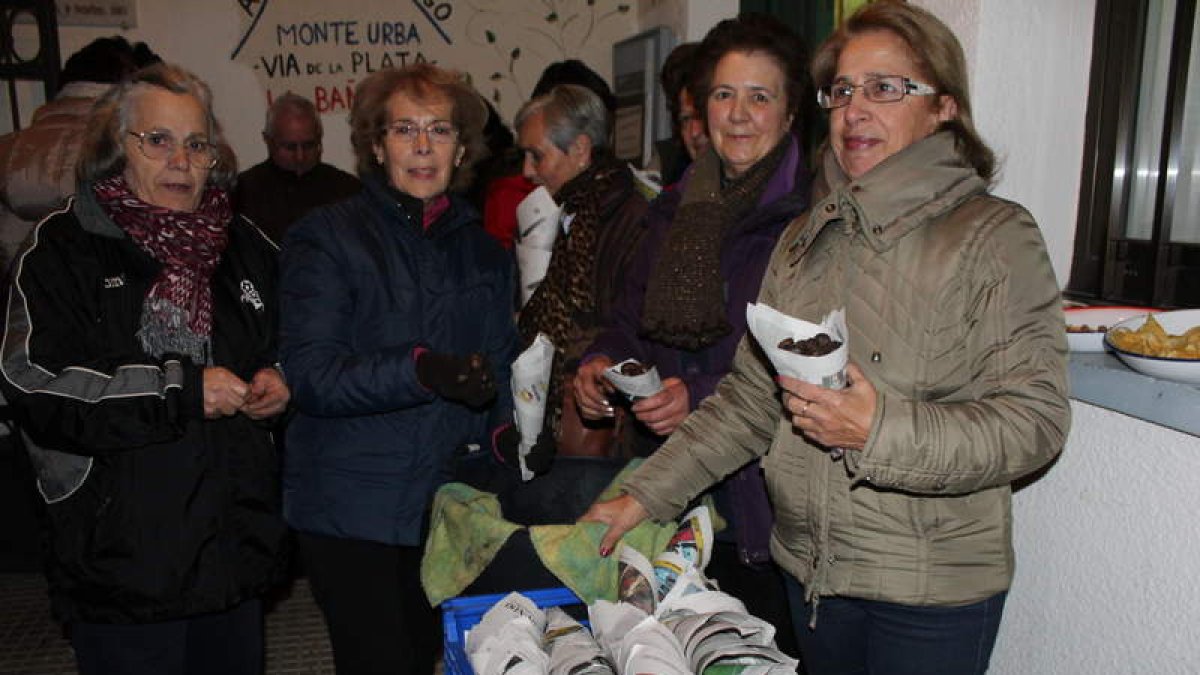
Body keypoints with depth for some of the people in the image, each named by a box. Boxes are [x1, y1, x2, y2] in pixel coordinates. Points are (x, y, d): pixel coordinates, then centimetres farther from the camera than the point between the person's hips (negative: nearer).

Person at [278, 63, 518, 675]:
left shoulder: (482, 250, 9)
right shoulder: (326, 238, -8)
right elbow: (311, 373, -17)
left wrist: (506, 430, -4)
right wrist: (422, 370, -32)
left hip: (447, 506, 5)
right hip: (351, 507, -5)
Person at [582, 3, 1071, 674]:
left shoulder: (995, 235, -10)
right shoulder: (805, 238, 7)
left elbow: (1035, 420, -15)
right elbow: (752, 395, 8)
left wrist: (880, 429, -29)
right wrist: (646, 494, 4)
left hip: (932, 592, -5)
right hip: (810, 568, 5)